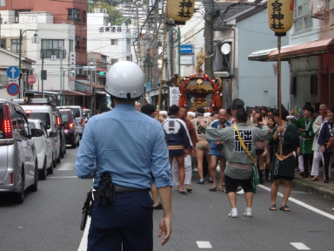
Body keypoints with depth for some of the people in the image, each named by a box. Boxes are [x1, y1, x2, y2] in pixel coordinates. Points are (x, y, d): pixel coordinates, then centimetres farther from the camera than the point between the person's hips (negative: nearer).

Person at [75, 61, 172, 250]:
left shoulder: (95, 124, -6)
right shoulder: (153, 127, -3)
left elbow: (83, 170, -7)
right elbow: (162, 175, -6)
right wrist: (167, 215, -2)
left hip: (106, 205, -1)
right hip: (139, 204, 1)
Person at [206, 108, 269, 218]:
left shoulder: (229, 130, -14)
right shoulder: (254, 130, -6)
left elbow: (215, 134, -14)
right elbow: (265, 134, 9)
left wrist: (206, 127, 4)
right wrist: (265, 125, 31)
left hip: (233, 168, -3)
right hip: (248, 168, 3)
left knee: (231, 188, 13)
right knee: (248, 188, 23)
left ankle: (234, 210, 1)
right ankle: (249, 210, 17)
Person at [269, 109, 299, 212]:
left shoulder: (291, 127, -3)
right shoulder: (276, 128, 10)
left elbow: (294, 139, -18)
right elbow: (271, 142, 0)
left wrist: (284, 131, -17)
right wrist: (276, 132, -13)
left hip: (288, 158, -3)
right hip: (278, 158, 3)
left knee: (287, 182, 0)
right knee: (276, 181, 1)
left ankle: (284, 204, 4)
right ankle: (273, 203, 8)